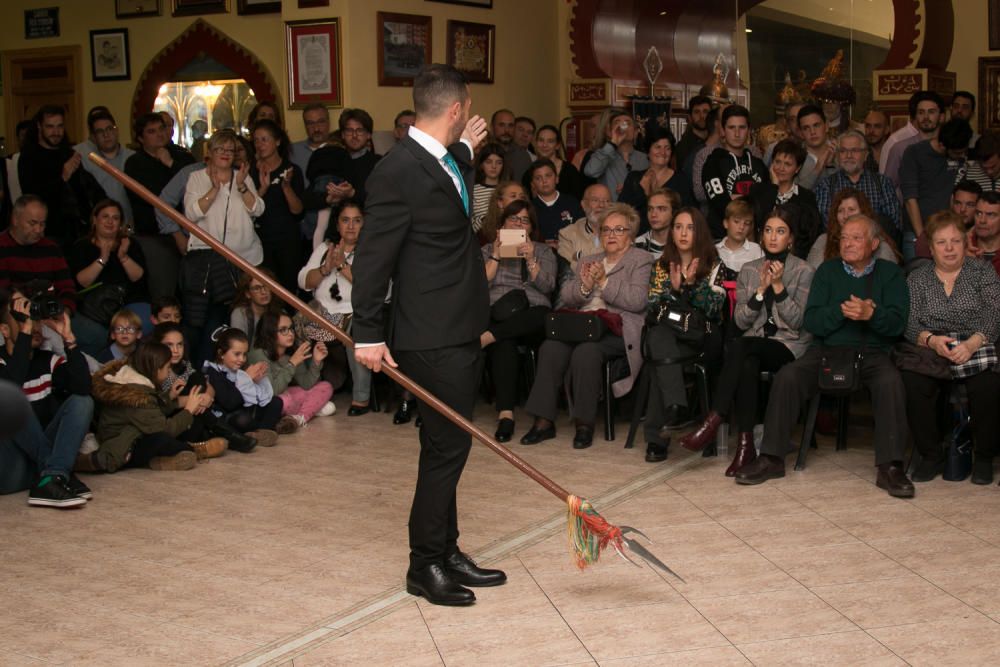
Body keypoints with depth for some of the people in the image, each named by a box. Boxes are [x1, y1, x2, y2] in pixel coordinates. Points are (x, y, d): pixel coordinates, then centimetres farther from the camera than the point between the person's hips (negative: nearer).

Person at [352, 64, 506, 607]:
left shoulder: (444, 161, 11)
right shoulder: (397, 173, -17)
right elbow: (373, 257, -17)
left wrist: (466, 152, 30)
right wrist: (367, 335, -17)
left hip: (459, 332, 9)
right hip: (434, 337, -9)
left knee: (447, 446, 16)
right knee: (447, 446, -3)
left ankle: (446, 552, 28)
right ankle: (425, 566, 10)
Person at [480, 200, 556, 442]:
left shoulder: (543, 252, 23)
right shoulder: (488, 250, 24)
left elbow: (548, 286, 5)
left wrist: (530, 259, -7)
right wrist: (496, 256, 0)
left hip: (533, 319, 1)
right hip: (496, 313, -1)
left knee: (543, 316, -40)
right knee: (504, 343, -39)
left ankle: (486, 337, -41)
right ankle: (505, 412, -46)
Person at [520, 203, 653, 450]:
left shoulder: (641, 260, 9)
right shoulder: (587, 262, 27)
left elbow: (638, 301, -7)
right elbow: (566, 298, 17)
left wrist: (603, 282, -8)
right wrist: (585, 286, -3)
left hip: (618, 329, -5)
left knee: (586, 352, -35)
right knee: (551, 347, -26)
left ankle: (585, 423, -25)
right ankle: (544, 420, -24)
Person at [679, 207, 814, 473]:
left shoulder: (804, 272, 2)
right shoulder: (749, 270, 13)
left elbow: (797, 321, -6)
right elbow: (740, 321, 6)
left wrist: (779, 286, -14)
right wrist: (761, 289, -7)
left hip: (790, 346, -3)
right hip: (754, 344, 3)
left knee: (739, 347, -34)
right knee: (748, 365, -35)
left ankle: (713, 422, -36)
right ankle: (745, 445, -36)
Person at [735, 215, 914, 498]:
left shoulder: (890, 273, 10)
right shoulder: (828, 270, 14)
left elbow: (898, 323, -3)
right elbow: (810, 321, 3)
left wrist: (870, 314, -23)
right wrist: (841, 310, -15)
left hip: (872, 351, -1)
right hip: (827, 348, 2)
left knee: (891, 382, -33)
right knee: (787, 376, -24)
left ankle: (890, 467, -28)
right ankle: (771, 458, -18)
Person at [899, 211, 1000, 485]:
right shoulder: (917, 278, 14)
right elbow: (910, 323, 2)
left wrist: (972, 344, -21)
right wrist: (931, 340, -20)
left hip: (977, 349, -1)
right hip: (932, 353, 1)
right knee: (911, 383, -30)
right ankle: (932, 455, -11)